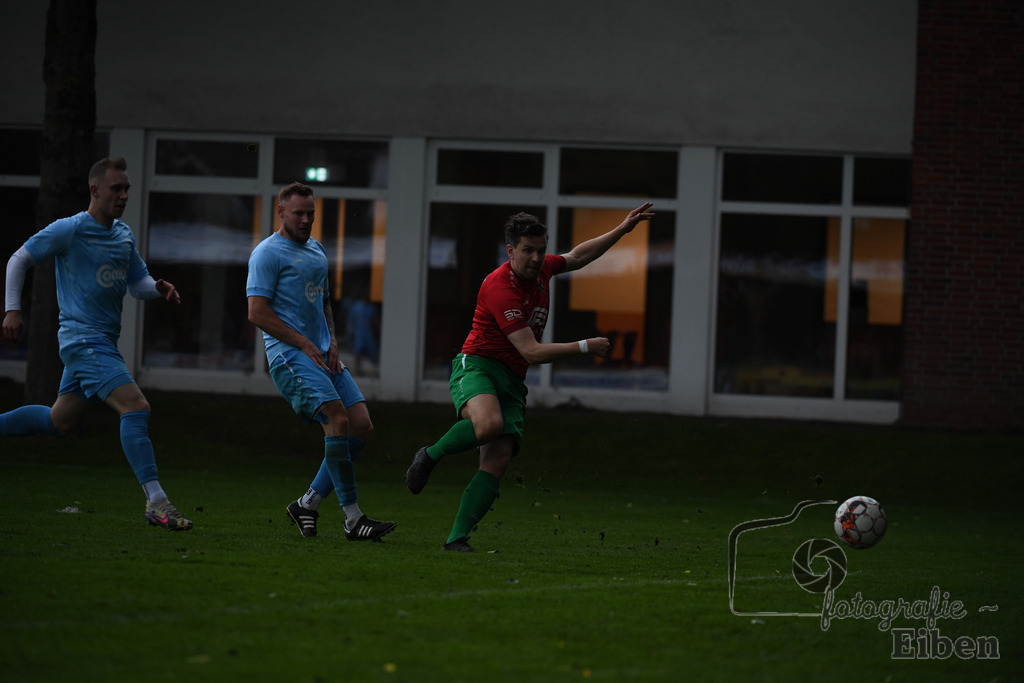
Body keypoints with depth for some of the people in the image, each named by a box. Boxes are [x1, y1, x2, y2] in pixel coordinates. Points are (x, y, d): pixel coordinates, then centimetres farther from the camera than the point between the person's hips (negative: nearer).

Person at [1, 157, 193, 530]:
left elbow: (137, 283, 18)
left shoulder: (123, 234, 11)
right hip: (83, 340, -9)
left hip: (103, 341, 9)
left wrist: (159, 288, -5)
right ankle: (156, 502, -23)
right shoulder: (69, 230, -10)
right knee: (136, 406, -21)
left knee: (59, 422, 16)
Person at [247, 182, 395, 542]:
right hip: (289, 356, -9)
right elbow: (257, 312, -12)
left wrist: (332, 343, 11)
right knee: (339, 419, -23)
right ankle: (353, 519, -22)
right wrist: (304, 344, -13)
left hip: (323, 354, 9)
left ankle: (308, 503, 7)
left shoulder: (317, 250, 21)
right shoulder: (268, 253, -5)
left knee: (361, 426, -3)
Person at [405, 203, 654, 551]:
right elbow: (532, 352, -21)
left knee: (498, 460, -12)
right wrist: (585, 347, -16)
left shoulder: (541, 268, 7)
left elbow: (576, 257, 31)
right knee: (490, 424, -38)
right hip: (477, 366, -7)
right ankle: (430, 455, -11)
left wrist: (622, 229, 27)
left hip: (512, 382, 7)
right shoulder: (500, 287, -20)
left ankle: (457, 538, -15)